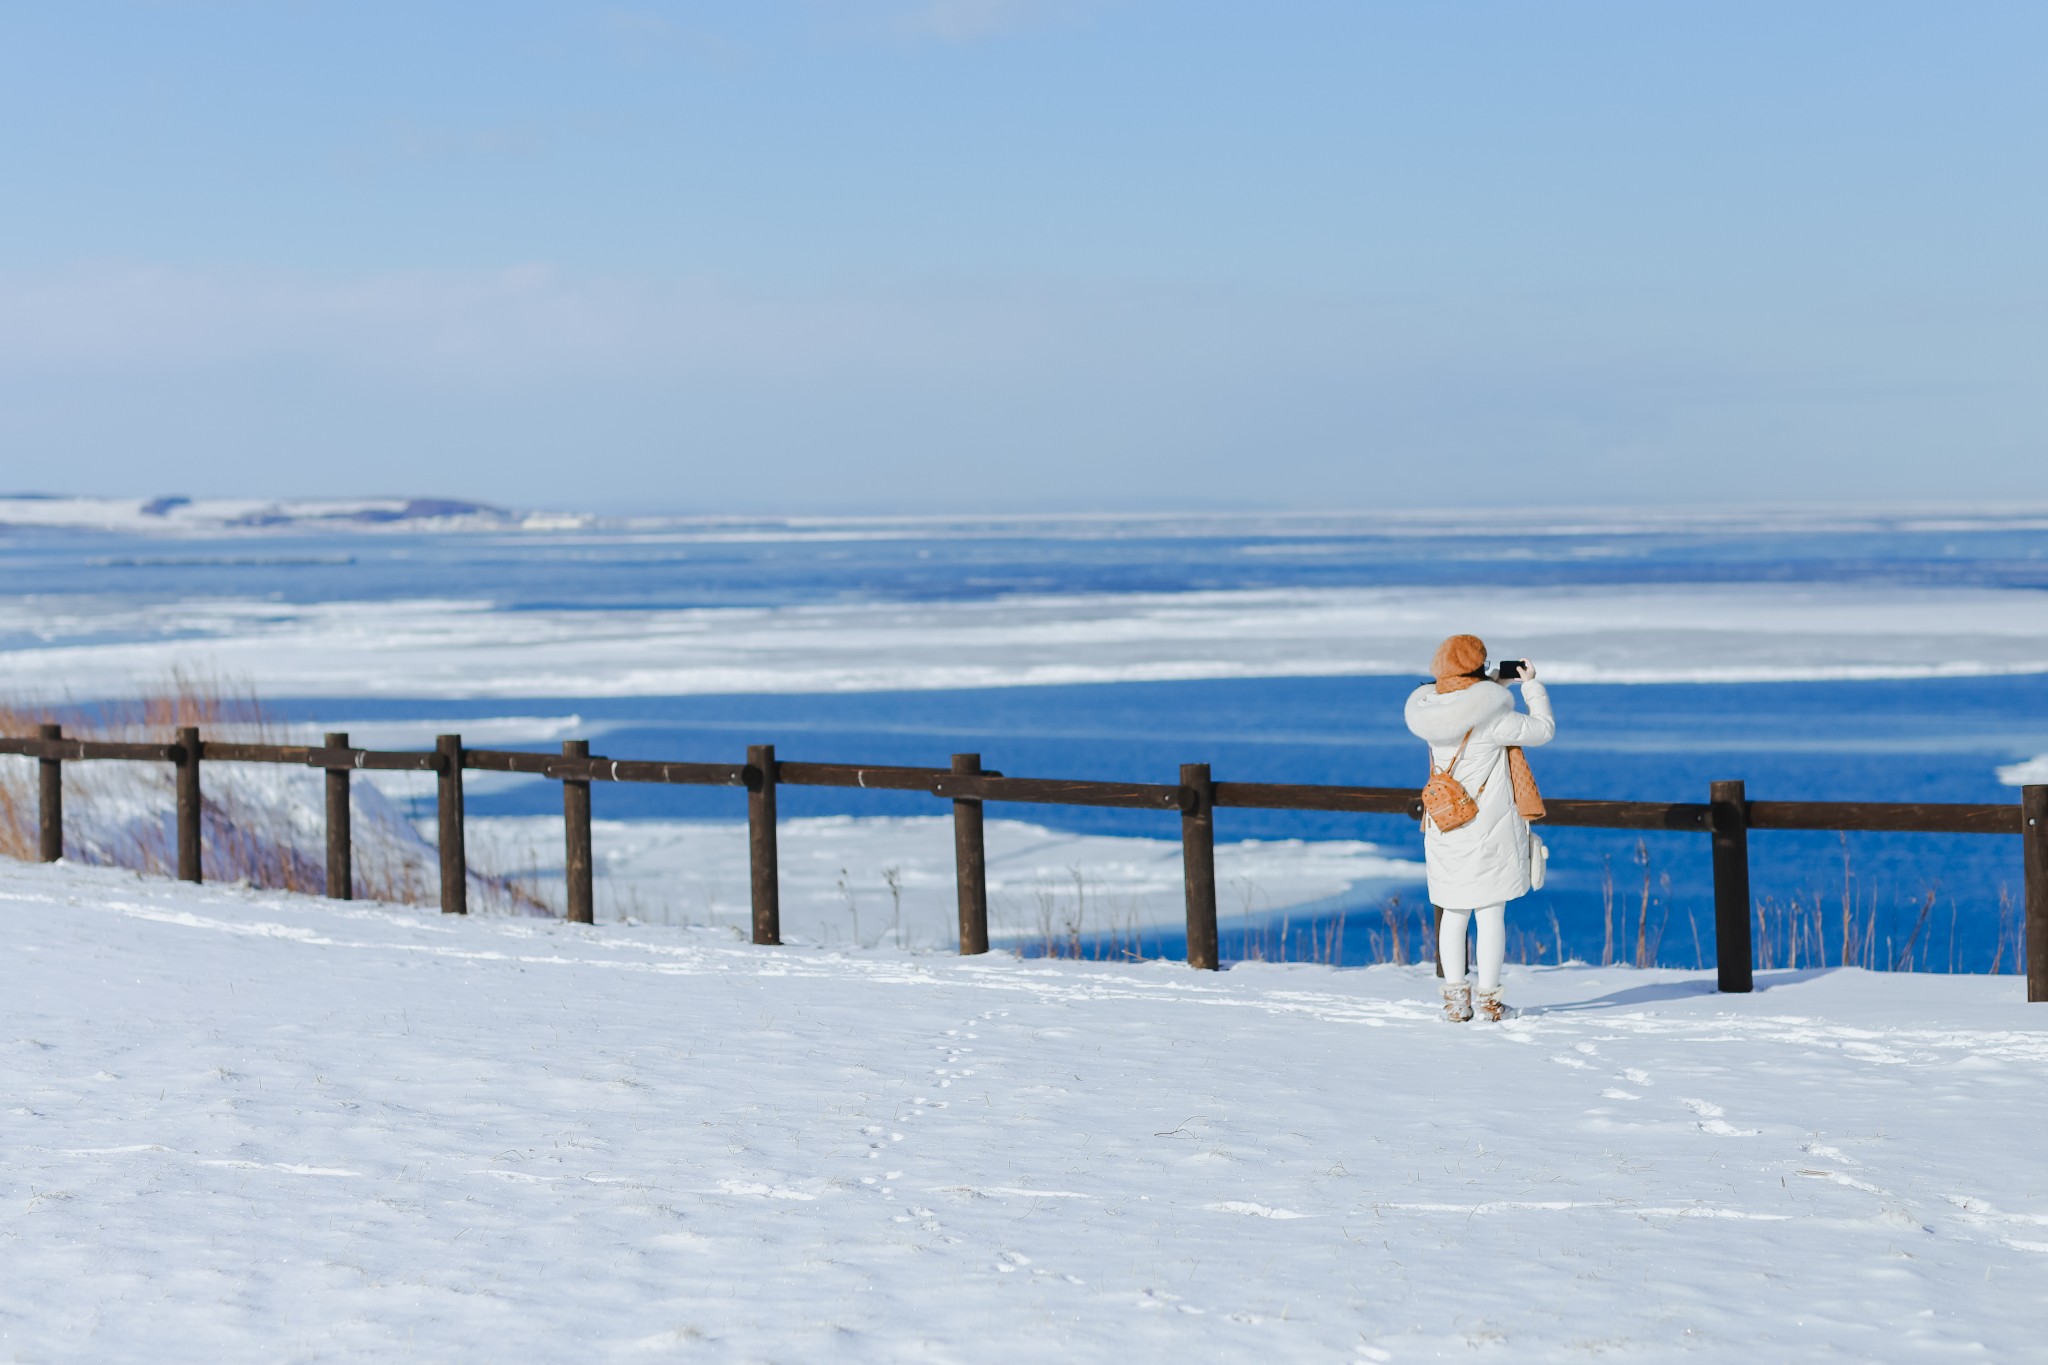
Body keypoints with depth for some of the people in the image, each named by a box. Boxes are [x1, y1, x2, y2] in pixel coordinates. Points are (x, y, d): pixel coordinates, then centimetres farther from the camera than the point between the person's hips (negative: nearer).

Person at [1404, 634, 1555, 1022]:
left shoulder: (1435, 710, 0)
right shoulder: (1491, 717, -17)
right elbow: (1543, 729, -5)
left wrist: (1492, 684, 18)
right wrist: (1531, 685, 6)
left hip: (1446, 829, 5)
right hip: (1489, 829, -5)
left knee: (1454, 912, 12)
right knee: (1491, 913, 1)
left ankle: (1456, 999, 12)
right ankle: (1489, 1000, 2)